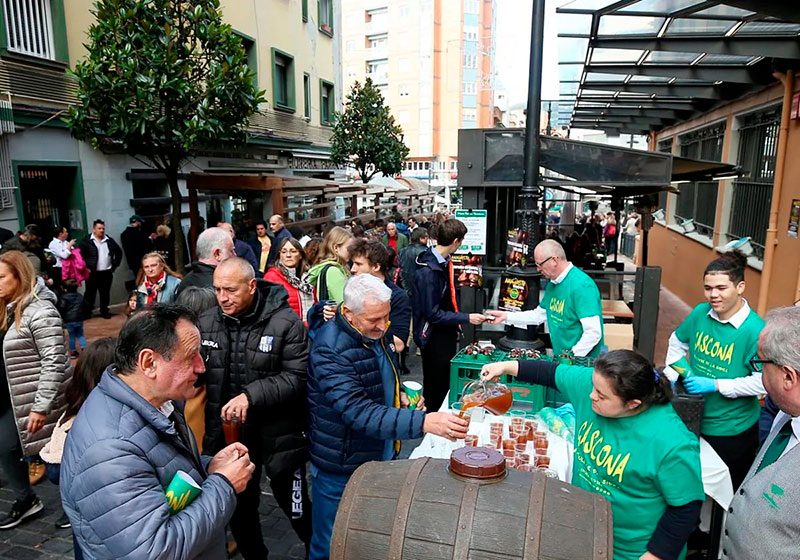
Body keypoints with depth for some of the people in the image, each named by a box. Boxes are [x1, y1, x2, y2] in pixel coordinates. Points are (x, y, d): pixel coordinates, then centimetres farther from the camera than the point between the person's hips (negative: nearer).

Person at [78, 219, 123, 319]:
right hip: (92, 273, -3)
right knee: (90, 293, 4)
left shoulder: (109, 240, 9)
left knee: (105, 293, 9)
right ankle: (86, 313, 13)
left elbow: (119, 252, 18)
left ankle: (104, 311, 21)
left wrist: (115, 265, 10)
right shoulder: (87, 241, -5)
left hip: (107, 273, 4)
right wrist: (85, 268, -10)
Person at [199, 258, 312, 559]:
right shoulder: (206, 322, -2)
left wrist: (252, 395, -26)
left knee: (294, 505, 12)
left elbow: (298, 376, -17)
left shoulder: (285, 321, -15)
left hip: (277, 432, -4)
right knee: (239, 508, 21)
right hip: (227, 431, 4)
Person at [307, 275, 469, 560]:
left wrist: (399, 394, -3)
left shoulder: (374, 331, -1)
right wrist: (424, 422, -46)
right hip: (341, 469, -7)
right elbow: (358, 412, -37)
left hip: (378, 456, 8)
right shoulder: (330, 350, -28)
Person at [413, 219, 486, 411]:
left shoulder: (444, 262, 3)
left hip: (447, 333, 9)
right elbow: (432, 314, -23)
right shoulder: (428, 271, -26)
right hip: (434, 338, -9)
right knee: (435, 390, 7)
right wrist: (467, 318, -21)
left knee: (446, 385, 20)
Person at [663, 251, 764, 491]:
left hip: (732, 430, -5)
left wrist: (715, 385, -25)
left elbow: (764, 381, -23)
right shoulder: (700, 312, -6)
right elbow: (677, 341, 11)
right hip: (694, 419, 5)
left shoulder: (755, 330, -22)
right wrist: (671, 377, 1)